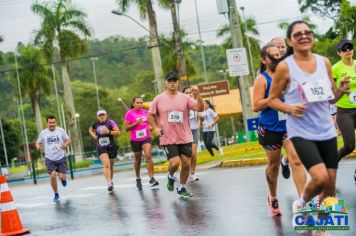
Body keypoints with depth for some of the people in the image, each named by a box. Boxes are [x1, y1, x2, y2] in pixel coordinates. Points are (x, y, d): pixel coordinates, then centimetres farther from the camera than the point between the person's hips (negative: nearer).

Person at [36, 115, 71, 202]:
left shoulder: (61, 130, -2)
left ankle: (63, 179, 36)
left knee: (62, 176, -6)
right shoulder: (43, 133, 0)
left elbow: (68, 140, 5)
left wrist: (65, 144, -18)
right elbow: (38, 143, 10)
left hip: (61, 158, 0)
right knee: (52, 175, -16)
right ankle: (56, 194, 6)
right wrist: (38, 146, -14)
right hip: (50, 159, 0)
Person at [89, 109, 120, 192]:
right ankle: (109, 183, -29)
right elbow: (90, 130, 28)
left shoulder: (110, 122, -5)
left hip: (111, 147, 0)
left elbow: (118, 133, -9)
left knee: (111, 166, 12)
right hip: (101, 148, 0)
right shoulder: (96, 124, 6)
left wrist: (109, 132, -23)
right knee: (106, 165, -20)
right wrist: (94, 136, 9)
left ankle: (110, 181, 32)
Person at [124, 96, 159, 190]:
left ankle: (152, 178, -18)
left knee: (148, 156, -17)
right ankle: (138, 179, 30)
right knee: (138, 160, 11)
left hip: (146, 138, 2)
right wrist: (136, 123, -21)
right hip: (135, 140, -2)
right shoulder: (129, 113, -6)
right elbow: (126, 128, -8)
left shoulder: (146, 112, 6)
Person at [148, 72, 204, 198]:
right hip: (168, 139, -2)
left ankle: (181, 188, 25)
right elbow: (150, 115, 9)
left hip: (185, 138, 3)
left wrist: (197, 95, -24)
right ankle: (170, 176, 18)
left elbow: (200, 108, -9)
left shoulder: (185, 98, 1)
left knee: (186, 164, 4)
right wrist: (155, 128, -6)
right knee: (175, 162, -17)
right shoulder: (159, 99, 0)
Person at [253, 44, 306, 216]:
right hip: (271, 128, -3)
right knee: (273, 165, 12)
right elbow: (256, 106, -15)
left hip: (290, 125, 3)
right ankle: (272, 197, 36)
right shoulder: (262, 79, -6)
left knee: (296, 160, -14)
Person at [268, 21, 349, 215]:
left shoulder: (324, 62, 6)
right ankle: (302, 203, 11)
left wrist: (341, 91, -8)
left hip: (327, 132, 5)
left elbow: (330, 98, 14)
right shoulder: (285, 67, -7)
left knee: (330, 185, 6)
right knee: (321, 178, -21)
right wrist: (290, 109, -18)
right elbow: (272, 99, 1)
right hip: (301, 133, -5)